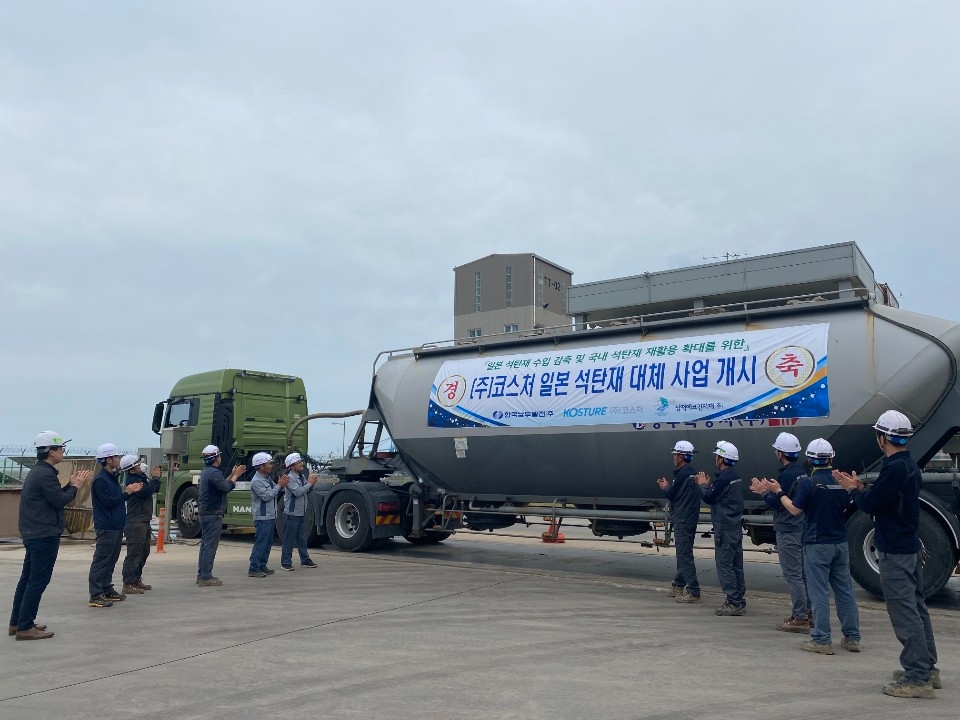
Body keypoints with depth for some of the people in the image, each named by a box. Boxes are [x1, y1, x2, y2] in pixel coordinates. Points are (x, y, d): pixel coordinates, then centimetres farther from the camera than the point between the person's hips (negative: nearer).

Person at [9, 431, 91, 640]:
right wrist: (75, 486, -4)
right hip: (45, 535, -11)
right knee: (38, 581, -5)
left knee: (28, 578, 16)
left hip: (34, 534, 11)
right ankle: (25, 627, -1)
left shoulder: (37, 472, 15)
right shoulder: (45, 474, -18)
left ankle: (16, 623, 23)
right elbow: (60, 501, -18)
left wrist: (71, 484, 11)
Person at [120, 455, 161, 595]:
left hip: (144, 522, 10)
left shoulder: (141, 476, 14)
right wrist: (155, 477, -15)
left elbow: (154, 489, 19)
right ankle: (128, 584, -5)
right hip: (135, 523, -10)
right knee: (134, 554, -8)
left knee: (144, 552, 17)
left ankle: (136, 580, 27)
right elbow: (146, 491, -27)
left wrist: (156, 476, 4)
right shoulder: (132, 480, -16)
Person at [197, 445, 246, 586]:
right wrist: (235, 476, -13)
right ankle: (206, 577, -5)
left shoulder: (206, 471, 15)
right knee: (210, 546, -7)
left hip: (205, 513, 11)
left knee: (205, 544, 14)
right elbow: (226, 487, -26)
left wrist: (232, 475, 15)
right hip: (213, 514, -11)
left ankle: (201, 575, 19)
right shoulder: (214, 472, -18)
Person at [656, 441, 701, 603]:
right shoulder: (692, 473, 13)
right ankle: (679, 585, 30)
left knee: (684, 555, -8)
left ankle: (693, 591, -8)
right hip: (689, 519, 10)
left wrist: (665, 488, 5)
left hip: (682, 521, -10)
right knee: (683, 553, 19)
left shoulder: (683, 474, -17)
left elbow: (672, 495, -14)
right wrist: (669, 486, 16)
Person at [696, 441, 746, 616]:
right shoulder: (734, 476, 14)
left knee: (724, 564, -6)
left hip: (725, 528, -10)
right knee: (736, 565, 13)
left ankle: (733, 603, -5)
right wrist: (706, 485, 13)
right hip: (735, 527, 10)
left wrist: (703, 485, 3)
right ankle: (739, 601, 18)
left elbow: (709, 497, -14)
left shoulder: (723, 477, -17)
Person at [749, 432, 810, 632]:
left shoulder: (787, 475, -19)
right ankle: (806, 613, 22)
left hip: (788, 531, -10)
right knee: (801, 573, 15)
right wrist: (768, 489, 17)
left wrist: (763, 492, -3)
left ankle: (799, 619, -3)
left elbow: (776, 503, -18)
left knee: (792, 575, -6)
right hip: (800, 528, 10)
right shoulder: (800, 472, 12)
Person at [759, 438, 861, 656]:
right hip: (841, 544, 6)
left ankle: (821, 640, 1)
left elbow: (795, 510, -9)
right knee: (845, 590, 13)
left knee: (819, 593, -1)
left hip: (817, 544, -5)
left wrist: (778, 491, 1)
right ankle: (852, 637, 18)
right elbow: (846, 508, 15)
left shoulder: (808, 482, -13)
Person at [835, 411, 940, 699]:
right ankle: (927, 668, 26)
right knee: (916, 608, 17)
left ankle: (917, 677, -1)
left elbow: (869, 505, -18)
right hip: (911, 547, 10)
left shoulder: (894, 468, -21)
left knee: (905, 613, -5)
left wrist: (853, 490, -1)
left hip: (895, 551, -10)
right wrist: (860, 487, 16)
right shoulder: (910, 466, 11)